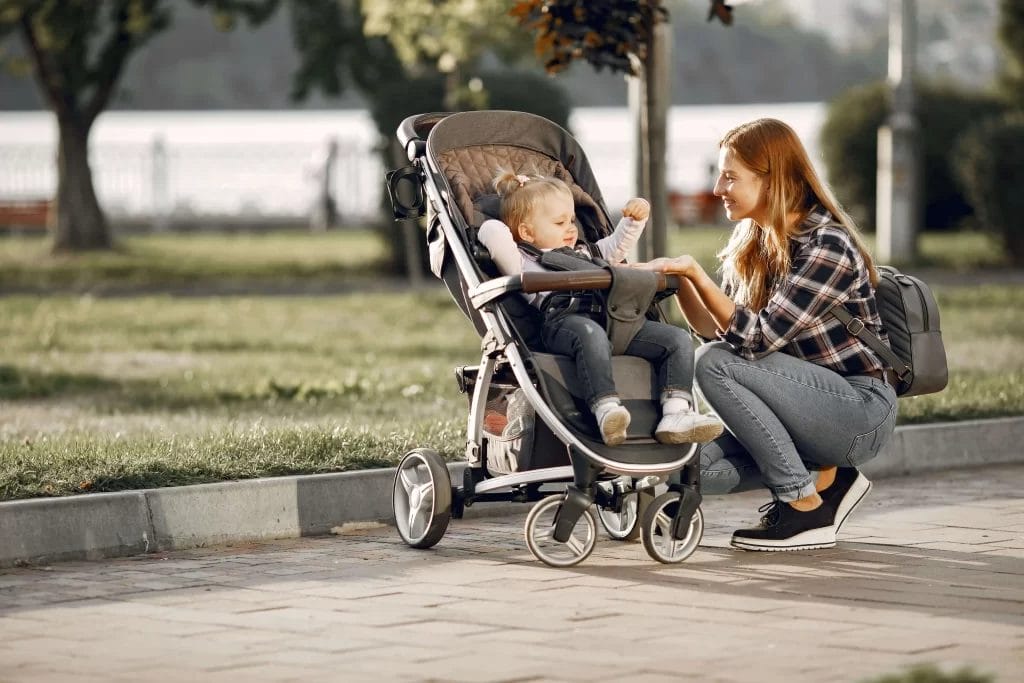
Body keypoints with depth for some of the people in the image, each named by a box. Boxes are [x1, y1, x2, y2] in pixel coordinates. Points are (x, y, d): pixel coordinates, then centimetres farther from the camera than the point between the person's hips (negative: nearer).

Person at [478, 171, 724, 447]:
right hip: (563, 319, -7)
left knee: (679, 340, -9)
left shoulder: (585, 253, 43)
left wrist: (635, 219, 34)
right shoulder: (524, 261, 20)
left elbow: (616, 245, 50)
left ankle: (676, 414, -25)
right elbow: (493, 233, 6)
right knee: (591, 335, -44)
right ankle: (607, 412, -59)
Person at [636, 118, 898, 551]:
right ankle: (828, 478, 8)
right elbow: (718, 330, 8)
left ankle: (806, 508, -16)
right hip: (817, 405, 8)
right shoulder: (753, 244, 8)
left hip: (862, 412, -8)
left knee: (716, 365, -23)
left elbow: (759, 337, -25)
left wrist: (696, 273, -25)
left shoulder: (829, 246, -18)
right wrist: (679, 283, -7)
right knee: (701, 468, -11)